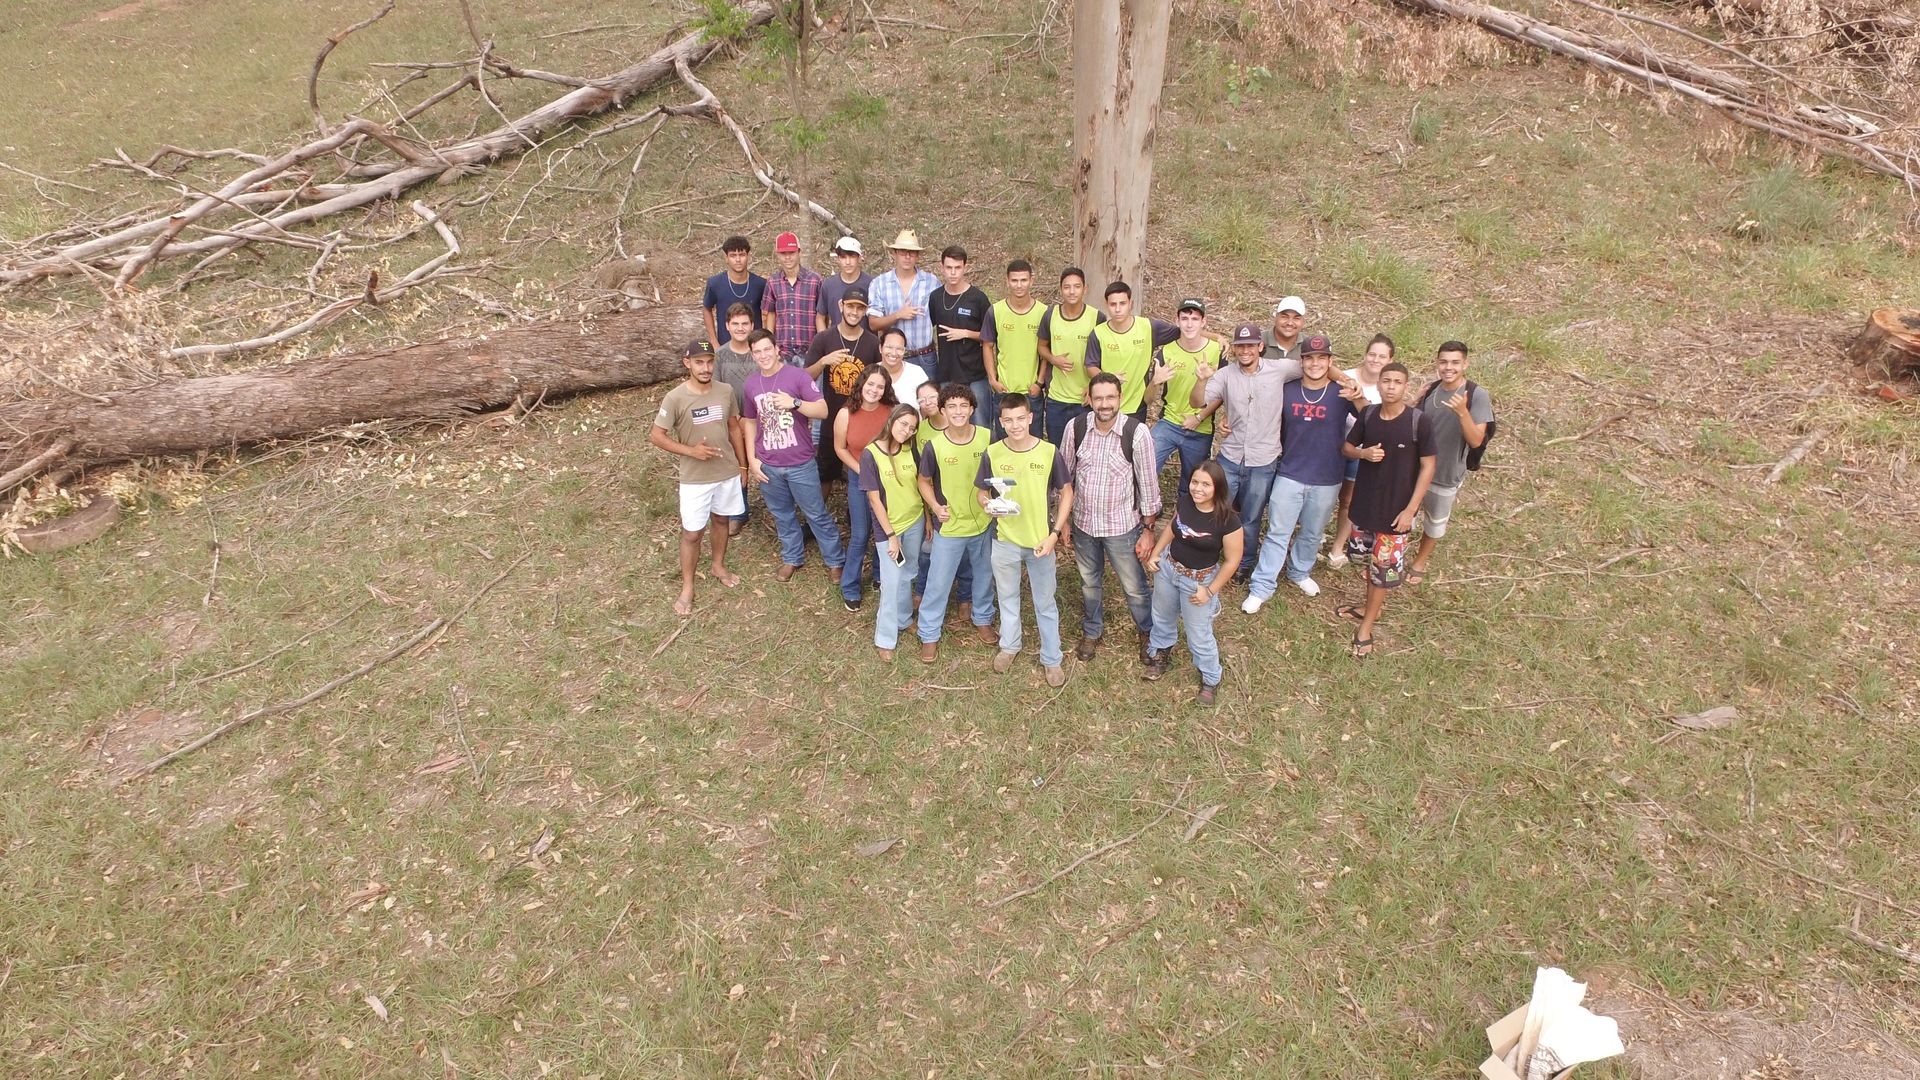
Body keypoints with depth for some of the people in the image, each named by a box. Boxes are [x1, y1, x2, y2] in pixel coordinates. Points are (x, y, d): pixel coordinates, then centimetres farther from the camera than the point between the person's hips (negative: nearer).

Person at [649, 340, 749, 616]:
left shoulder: (726, 391, -6)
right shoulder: (675, 398, -18)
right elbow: (656, 436, -12)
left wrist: (742, 465, 11)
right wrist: (691, 451, -22)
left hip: (728, 472, 4)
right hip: (695, 478, -4)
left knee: (720, 520, 23)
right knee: (691, 533, 5)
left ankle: (719, 566, 45)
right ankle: (687, 588, 20)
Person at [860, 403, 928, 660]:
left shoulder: (911, 449, -6)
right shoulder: (871, 454, -20)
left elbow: (920, 483, 7)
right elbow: (874, 499, -17)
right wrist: (890, 535, -16)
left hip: (914, 521, 5)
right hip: (887, 527, -5)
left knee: (907, 574, 20)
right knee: (892, 582, 1)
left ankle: (903, 619, 41)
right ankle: (885, 638, 17)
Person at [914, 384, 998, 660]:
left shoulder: (987, 438, -12)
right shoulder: (933, 446, -17)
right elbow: (924, 482, -1)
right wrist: (935, 508, -17)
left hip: (983, 522, 3)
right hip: (948, 526, -2)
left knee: (984, 574, 21)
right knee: (938, 582, 6)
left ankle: (982, 618, 45)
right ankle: (929, 634, 23)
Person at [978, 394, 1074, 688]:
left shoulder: (1049, 451, -13)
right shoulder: (992, 454, -10)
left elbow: (1067, 492, -4)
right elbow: (981, 492, 1)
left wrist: (1054, 533, -11)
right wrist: (988, 503, -23)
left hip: (1041, 540, -1)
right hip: (1004, 540, 1)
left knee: (1045, 603, 12)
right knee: (1007, 597, 21)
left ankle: (1052, 658, 28)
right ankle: (1009, 645, 43)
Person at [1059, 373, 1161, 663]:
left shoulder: (1137, 433, -19)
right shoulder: (1075, 428, -11)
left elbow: (1148, 484, -10)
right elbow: (1064, 477, 1)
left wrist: (1148, 530, -7)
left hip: (1123, 526, -2)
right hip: (1083, 523, 3)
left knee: (1134, 587, 13)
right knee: (1089, 583, 23)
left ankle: (1148, 632, 40)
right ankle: (1091, 632, 47)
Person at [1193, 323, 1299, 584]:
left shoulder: (1279, 370, -8)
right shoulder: (1226, 374, -6)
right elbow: (1197, 402, -12)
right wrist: (1201, 380, -29)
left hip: (1263, 462, -1)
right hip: (1230, 458, 1)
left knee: (1251, 519, 15)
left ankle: (1244, 564, 37)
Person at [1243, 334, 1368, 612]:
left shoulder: (1342, 393, -10)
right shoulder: (1286, 391, -3)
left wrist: (1359, 399, -43)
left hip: (1326, 481, 0)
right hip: (1289, 475, 0)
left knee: (1312, 534, 18)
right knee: (1277, 533, 3)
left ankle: (1299, 572, 41)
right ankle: (1262, 587, 11)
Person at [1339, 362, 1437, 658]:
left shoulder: (1419, 421, -16)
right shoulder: (1368, 414, -4)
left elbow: (1427, 467, -10)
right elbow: (1346, 447, 9)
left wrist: (1411, 509, -14)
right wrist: (1364, 453, -15)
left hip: (1396, 507, -4)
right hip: (1364, 501, 4)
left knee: (1385, 566, 4)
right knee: (1369, 558, 20)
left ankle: (1366, 626, 16)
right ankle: (1371, 607, 41)